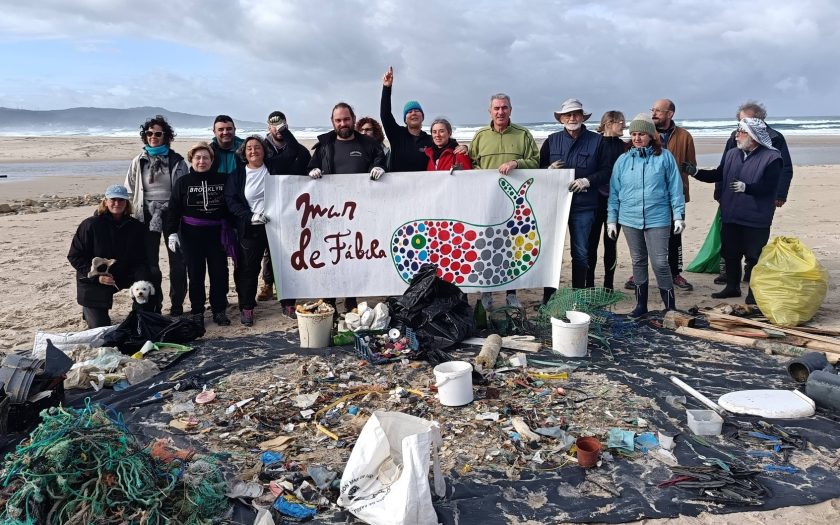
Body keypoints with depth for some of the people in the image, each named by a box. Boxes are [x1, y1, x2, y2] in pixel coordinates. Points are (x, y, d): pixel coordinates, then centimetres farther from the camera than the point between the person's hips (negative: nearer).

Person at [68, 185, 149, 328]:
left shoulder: (135, 226, -5)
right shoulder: (91, 225, -14)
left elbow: (140, 260, -5)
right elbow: (74, 256, -11)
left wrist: (142, 282, -24)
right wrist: (96, 276, -24)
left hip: (123, 277, 4)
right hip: (93, 284, -3)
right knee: (100, 327, -3)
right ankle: (89, 310, 33)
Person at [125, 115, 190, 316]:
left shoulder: (176, 161, 3)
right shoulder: (138, 162, 10)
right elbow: (129, 193, 12)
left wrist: (164, 211, -7)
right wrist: (134, 216, 2)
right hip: (147, 216, 2)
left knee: (177, 262, 0)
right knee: (150, 264, 3)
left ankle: (177, 306, 11)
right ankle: (154, 306, 13)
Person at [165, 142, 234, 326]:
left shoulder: (222, 180, 2)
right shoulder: (183, 182, 1)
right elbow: (174, 208, -1)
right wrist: (172, 232, -8)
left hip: (217, 233, 1)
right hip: (192, 234, -1)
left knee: (219, 272, 4)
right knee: (195, 273, 4)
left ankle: (219, 310, 16)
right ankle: (197, 311, 14)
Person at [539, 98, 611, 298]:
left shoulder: (596, 141, 3)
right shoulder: (552, 141, 8)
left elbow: (606, 171, 1)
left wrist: (587, 180, -15)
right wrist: (550, 170, -10)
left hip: (583, 206, -1)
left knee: (580, 253, 7)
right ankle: (548, 296, 10)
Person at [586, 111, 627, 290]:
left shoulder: (623, 146, 9)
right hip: (596, 200, -3)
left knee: (610, 243, 6)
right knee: (592, 242, 0)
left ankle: (608, 285, 14)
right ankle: (589, 284, 8)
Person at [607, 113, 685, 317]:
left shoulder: (665, 157, -1)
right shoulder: (623, 160, 5)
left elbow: (675, 188, 1)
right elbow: (614, 192, 8)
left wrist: (678, 215, -2)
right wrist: (612, 219, 6)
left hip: (657, 219, -3)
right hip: (630, 220, 3)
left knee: (660, 262, -4)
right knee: (638, 261, 12)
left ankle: (670, 306, 10)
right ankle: (641, 304, 23)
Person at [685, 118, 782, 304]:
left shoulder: (772, 158, -10)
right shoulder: (732, 154, 8)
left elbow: (769, 187, -18)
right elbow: (718, 175, 15)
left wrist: (746, 187, -31)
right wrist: (696, 172, 3)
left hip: (756, 219, -6)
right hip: (730, 216, 6)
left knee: (754, 257, 3)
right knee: (730, 254, 15)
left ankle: (754, 293, 17)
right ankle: (732, 287, 31)